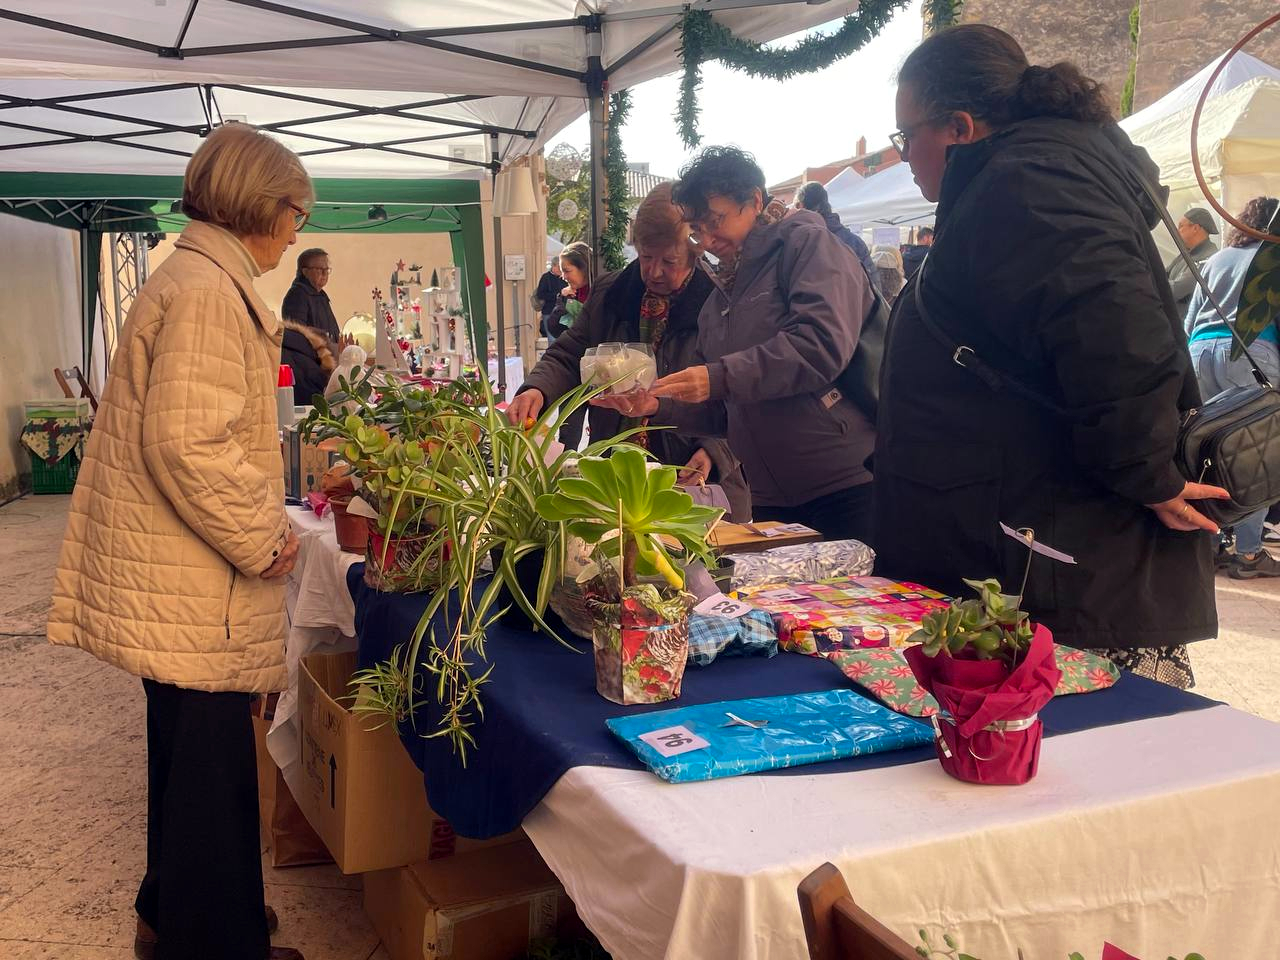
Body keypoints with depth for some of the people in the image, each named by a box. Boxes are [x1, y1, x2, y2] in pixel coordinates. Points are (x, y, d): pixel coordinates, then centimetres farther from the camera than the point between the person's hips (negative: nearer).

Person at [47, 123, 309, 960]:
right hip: (191, 581, -10)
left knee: (190, 750, 21)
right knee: (209, 759, 2)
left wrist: (261, 520, 17)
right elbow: (185, 443, -26)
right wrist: (261, 540, -16)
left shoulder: (202, 280, 14)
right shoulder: (206, 291, -18)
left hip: (179, 575, 10)